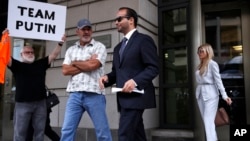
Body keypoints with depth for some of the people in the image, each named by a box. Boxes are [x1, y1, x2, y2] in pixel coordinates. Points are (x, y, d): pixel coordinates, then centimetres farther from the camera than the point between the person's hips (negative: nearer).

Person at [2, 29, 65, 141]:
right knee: (20, 132, 4)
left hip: (40, 103, 3)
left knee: (39, 131, 10)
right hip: (22, 104, -2)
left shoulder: (41, 64, 13)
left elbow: (54, 55, 10)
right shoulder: (17, 65, 6)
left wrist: (60, 43, -2)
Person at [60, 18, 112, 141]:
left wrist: (75, 63, 3)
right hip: (75, 95, 4)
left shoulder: (99, 47, 4)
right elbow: (65, 70, 3)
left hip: (94, 94, -3)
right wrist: (86, 65, -4)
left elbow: (93, 65, -12)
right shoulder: (71, 50, 16)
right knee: (67, 131, 3)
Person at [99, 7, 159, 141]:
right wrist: (107, 77, 1)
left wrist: (135, 81, -24)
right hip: (124, 98, 8)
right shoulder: (118, 47, 22)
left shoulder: (144, 40, -3)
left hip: (135, 96, -8)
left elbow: (154, 68, -11)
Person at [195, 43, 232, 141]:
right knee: (206, 121, 10)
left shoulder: (212, 64, -7)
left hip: (210, 94, -7)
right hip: (200, 94, 7)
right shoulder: (200, 65, 15)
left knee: (209, 121, -10)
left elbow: (218, 80, -11)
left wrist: (224, 95, -16)